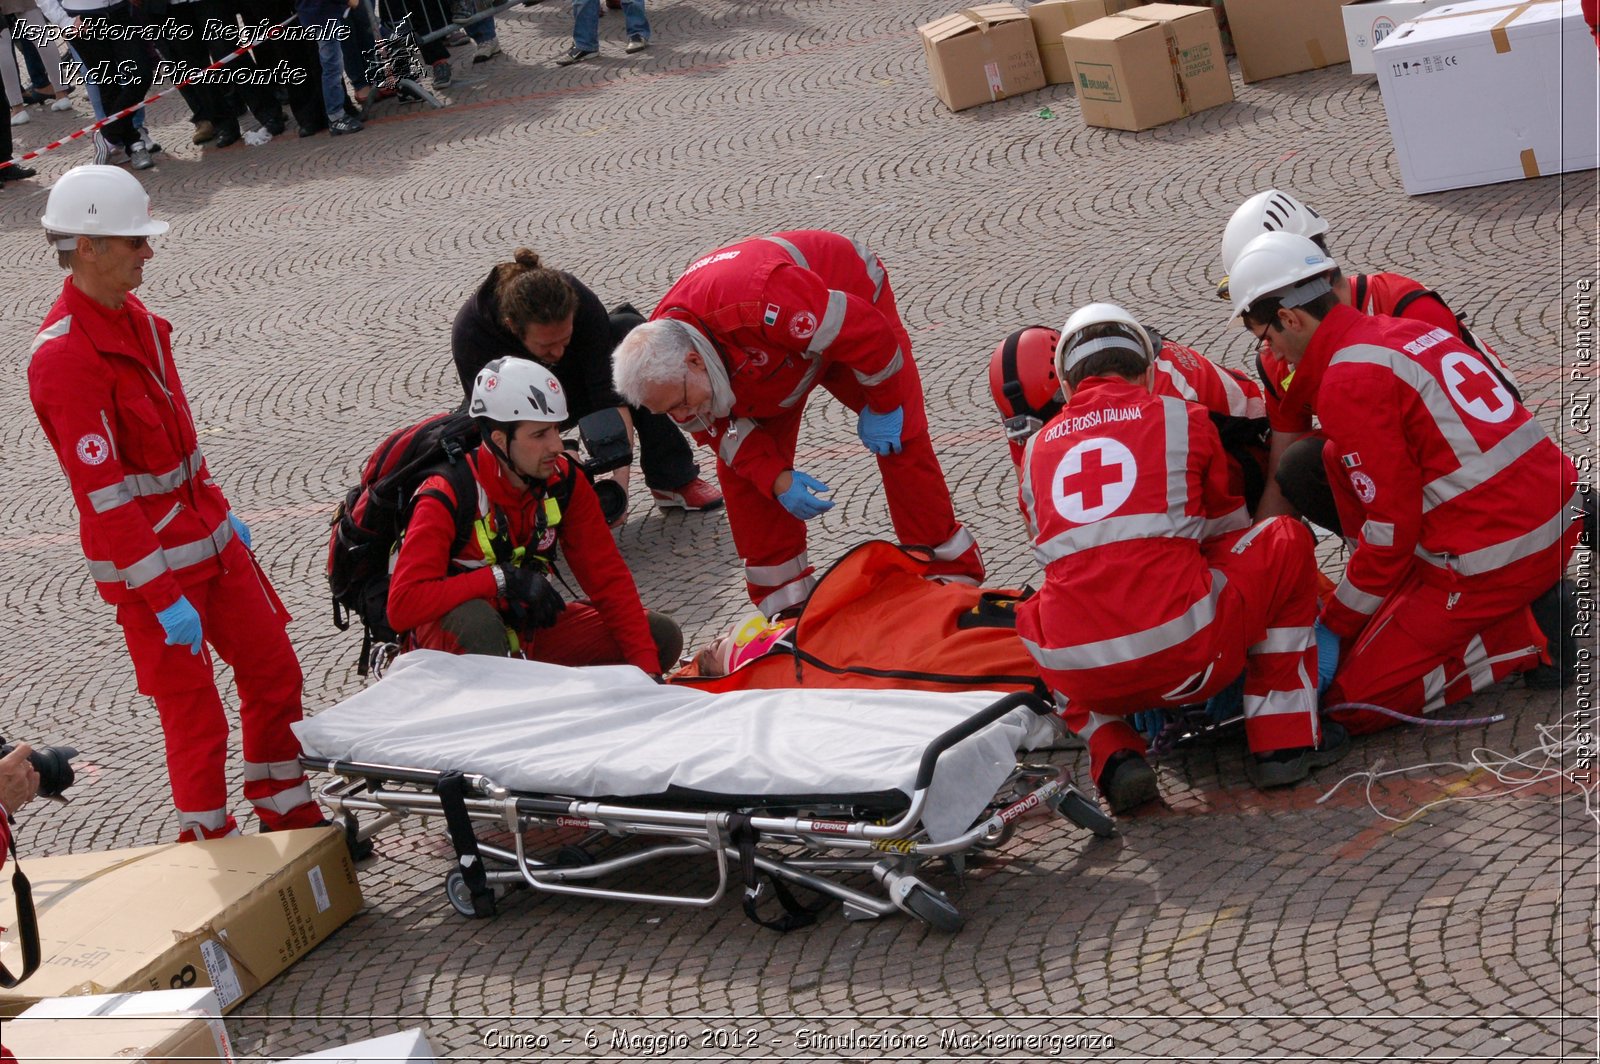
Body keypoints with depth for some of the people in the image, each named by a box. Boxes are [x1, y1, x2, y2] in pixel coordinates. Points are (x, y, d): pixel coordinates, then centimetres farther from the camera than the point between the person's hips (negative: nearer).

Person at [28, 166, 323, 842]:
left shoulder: (133, 316, 7)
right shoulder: (64, 355, -22)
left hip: (208, 538, 9)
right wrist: (163, 596, -23)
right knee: (193, 712, 2)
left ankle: (289, 816, 30)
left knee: (274, 673, 14)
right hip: (147, 562, -9)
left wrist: (220, 510, 21)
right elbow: (102, 492, -23)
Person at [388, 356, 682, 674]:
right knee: (475, 618, -41)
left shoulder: (564, 480, -6)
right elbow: (402, 605, -31)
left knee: (662, 636, -7)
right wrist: (502, 579, -36)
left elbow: (607, 578, -5)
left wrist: (648, 672, -14)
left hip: (529, 630, 6)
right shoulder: (451, 494, -23)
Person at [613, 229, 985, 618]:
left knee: (899, 440, -11)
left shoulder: (759, 303, -49)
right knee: (739, 467, -6)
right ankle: (783, 595, 5)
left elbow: (866, 332, -37)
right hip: (774, 355, 5)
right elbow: (723, 430, -10)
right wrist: (779, 480, -24)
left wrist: (883, 407, -22)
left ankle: (953, 574, 2)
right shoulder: (661, 360, -25)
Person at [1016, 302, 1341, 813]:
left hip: (1079, 672, 2)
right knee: (1288, 542, 21)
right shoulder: (1181, 418, 12)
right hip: (1184, 653, -2)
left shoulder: (1038, 449, 19)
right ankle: (1283, 740, 16)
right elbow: (1230, 535, 28)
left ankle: (1112, 753, 10)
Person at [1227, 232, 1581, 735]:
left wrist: (1333, 625, 2)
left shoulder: (1349, 381, -13)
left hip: (1492, 556, -9)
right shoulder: (1408, 331, 14)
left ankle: (1526, 637, -3)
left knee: (1353, 701, 0)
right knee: (1340, 457, 21)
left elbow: (1391, 532, -12)